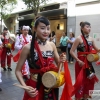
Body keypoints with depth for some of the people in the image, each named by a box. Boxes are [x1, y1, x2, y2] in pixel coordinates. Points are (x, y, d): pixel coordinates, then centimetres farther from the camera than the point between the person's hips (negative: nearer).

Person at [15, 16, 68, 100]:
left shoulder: (52, 45, -2)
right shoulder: (28, 47, -15)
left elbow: (58, 64, 10)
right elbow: (18, 70, -7)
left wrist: (61, 61, -12)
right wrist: (25, 86, -22)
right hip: (35, 87, -4)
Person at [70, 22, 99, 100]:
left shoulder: (91, 39, 4)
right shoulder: (79, 38, -13)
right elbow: (72, 51, -14)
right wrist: (78, 60, -19)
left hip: (89, 63, 7)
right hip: (81, 62, -6)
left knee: (89, 80, 17)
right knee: (80, 81, 3)